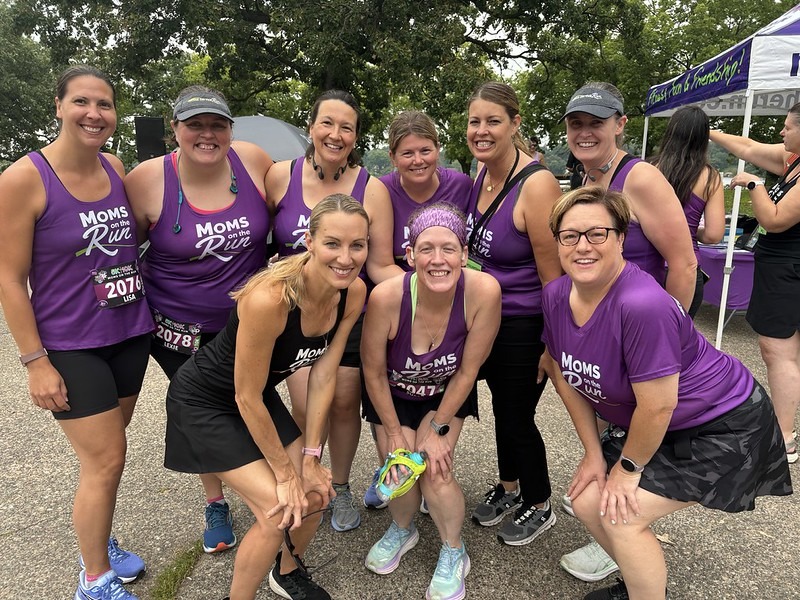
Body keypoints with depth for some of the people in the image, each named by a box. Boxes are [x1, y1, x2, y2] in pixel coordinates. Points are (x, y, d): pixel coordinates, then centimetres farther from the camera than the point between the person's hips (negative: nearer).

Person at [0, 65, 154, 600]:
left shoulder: (117, 169, 2)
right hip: (70, 346, -5)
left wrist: (152, 312, 8)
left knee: (106, 452, 16)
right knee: (105, 460, 0)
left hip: (130, 334, 5)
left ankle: (99, 545, 38)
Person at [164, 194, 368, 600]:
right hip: (204, 400, -6)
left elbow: (323, 375, -8)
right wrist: (285, 473, -14)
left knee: (315, 493, 2)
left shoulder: (353, 292, -16)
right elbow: (246, 398, -25)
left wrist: (310, 458, -8)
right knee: (279, 511, -13)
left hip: (261, 396, 6)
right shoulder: (270, 298, -36)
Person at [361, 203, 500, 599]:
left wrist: (438, 428, -11)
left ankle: (454, 553, 19)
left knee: (436, 470, -13)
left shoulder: (484, 292, -33)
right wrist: (394, 433, -7)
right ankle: (402, 530, 33)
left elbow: (467, 372, -18)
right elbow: (374, 372, -16)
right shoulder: (386, 297, -34)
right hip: (393, 394, 1)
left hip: (447, 394, 0)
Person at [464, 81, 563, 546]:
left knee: (516, 416, 6)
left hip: (525, 325, -7)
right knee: (502, 405, 22)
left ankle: (540, 507, 33)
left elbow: (552, 275, -20)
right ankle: (509, 487, 46)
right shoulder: (483, 175, 1)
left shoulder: (536, 184, -22)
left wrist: (551, 343, -16)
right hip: (487, 316, 7)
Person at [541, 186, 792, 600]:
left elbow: (657, 405, -28)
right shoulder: (556, 295, -11)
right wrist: (594, 454, 3)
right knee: (587, 502, 5)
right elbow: (565, 377, 1)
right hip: (644, 422, 8)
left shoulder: (642, 304, -35)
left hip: (722, 426, -7)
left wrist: (628, 468, -12)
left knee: (620, 516, -12)